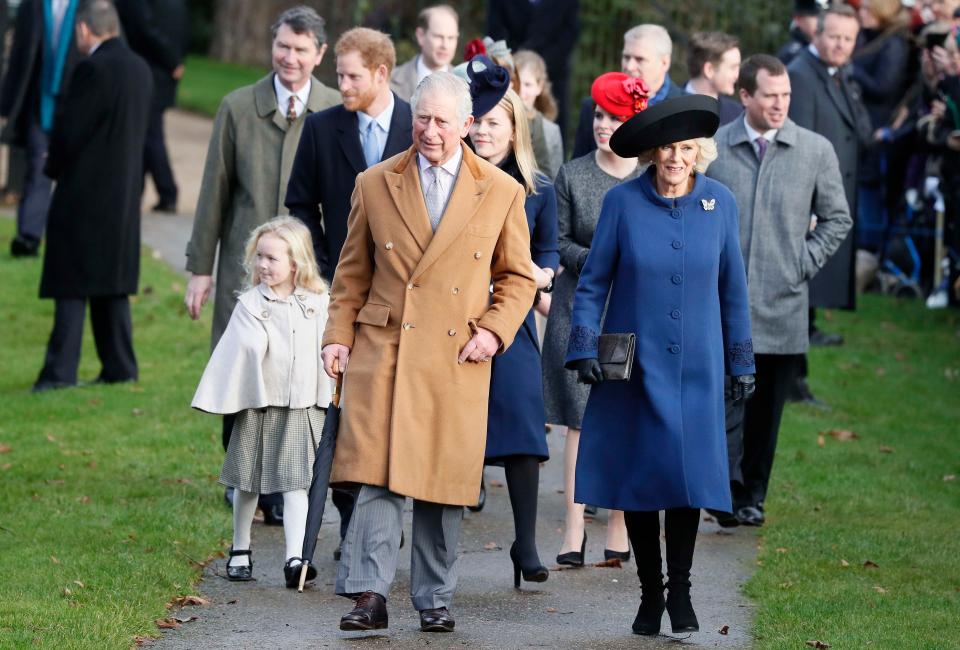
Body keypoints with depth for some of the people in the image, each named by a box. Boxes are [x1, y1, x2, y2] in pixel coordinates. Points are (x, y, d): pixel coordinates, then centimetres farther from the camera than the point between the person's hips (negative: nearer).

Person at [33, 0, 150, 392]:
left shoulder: (93, 68, -17)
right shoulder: (139, 69, 8)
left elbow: (68, 129, -15)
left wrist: (54, 168, 5)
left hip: (85, 192, -8)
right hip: (124, 192, 8)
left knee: (71, 284, -5)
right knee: (113, 284, 14)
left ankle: (61, 370, -7)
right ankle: (119, 366, 16)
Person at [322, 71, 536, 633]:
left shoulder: (502, 192, 5)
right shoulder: (375, 185, 8)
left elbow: (518, 277, 13)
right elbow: (353, 272, 14)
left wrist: (494, 330, -2)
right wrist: (339, 335, 3)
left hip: (457, 359, 0)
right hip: (383, 350, 0)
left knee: (444, 481, 4)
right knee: (377, 475, -9)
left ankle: (435, 601, 14)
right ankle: (369, 594, -10)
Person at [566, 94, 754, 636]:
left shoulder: (720, 202, 0)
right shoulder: (623, 202, -5)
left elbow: (732, 286, 8)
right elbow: (593, 281, 1)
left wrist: (741, 360, 11)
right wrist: (583, 348, -7)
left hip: (695, 367, 1)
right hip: (632, 365, -1)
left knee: (689, 472, -5)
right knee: (638, 474, 2)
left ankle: (681, 591, 8)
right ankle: (650, 592, 14)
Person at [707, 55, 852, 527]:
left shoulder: (816, 150, 4)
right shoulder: (710, 148, 3)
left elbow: (837, 218, 13)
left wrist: (806, 261, 2)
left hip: (782, 304, 1)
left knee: (766, 411, 6)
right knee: (725, 398, -10)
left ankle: (751, 497, 16)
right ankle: (728, 492, -7)